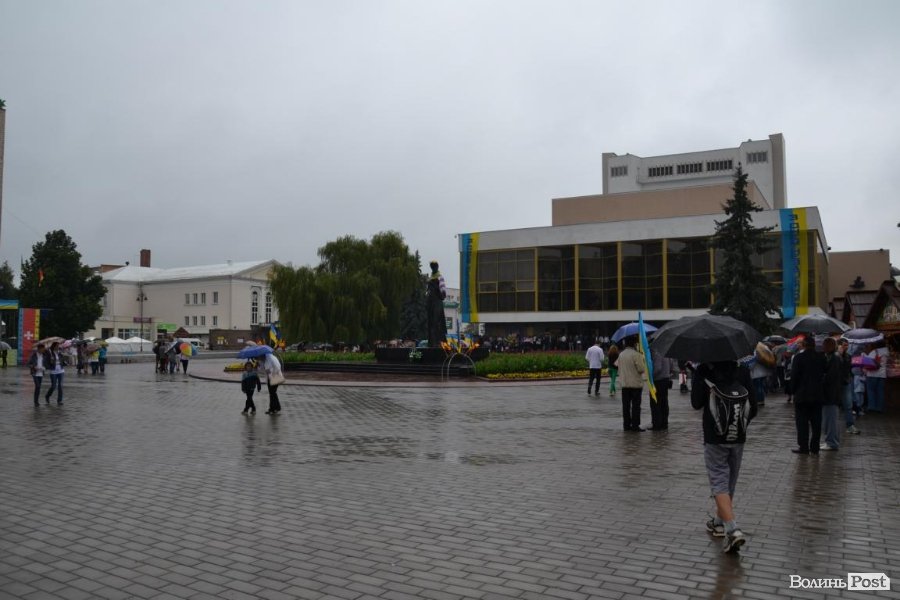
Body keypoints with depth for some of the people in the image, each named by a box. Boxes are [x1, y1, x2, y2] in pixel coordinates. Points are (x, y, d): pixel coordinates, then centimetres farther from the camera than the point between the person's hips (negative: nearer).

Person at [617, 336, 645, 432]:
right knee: (636, 405, 0)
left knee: (626, 405, 9)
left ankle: (626, 424, 11)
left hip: (624, 384, 6)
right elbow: (641, 369, -14)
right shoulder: (636, 354, -14)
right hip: (636, 384, -5)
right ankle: (635, 425, 0)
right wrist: (643, 361, 4)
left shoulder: (621, 355, 6)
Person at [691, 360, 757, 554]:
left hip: (714, 439, -4)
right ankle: (720, 522, 32)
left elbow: (696, 403, -5)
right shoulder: (742, 372, -1)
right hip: (738, 438, 4)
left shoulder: (703, 372, -10)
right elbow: (753, 407, 1)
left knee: (719, 482, -2)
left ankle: (732, 528, -17)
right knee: (729, 481, 18)